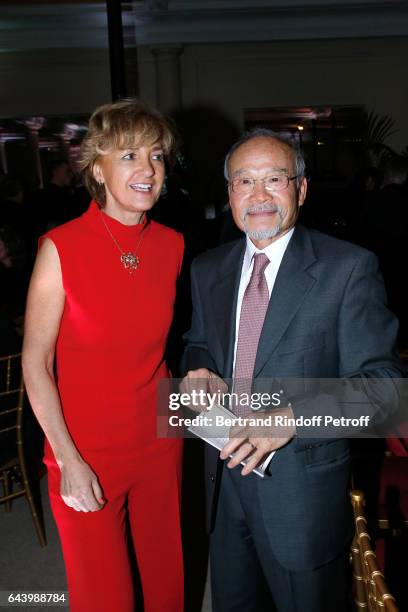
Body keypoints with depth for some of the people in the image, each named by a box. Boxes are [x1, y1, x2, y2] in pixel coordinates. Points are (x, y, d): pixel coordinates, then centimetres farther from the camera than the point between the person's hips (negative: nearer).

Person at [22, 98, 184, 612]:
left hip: (159, 441, 4)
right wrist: (68, 461, -13)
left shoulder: (172, 246, -3)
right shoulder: (61, 247, -16)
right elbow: (35, 363, -12)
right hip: (86, 450, -3)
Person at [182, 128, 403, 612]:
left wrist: (293, 415, -30)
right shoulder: (207, 269, 2)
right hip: (226, 470, 5)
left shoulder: (349, 268, -14)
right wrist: (200, 373, -10)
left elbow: (380, 377, -16)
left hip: (304, 485, -4)